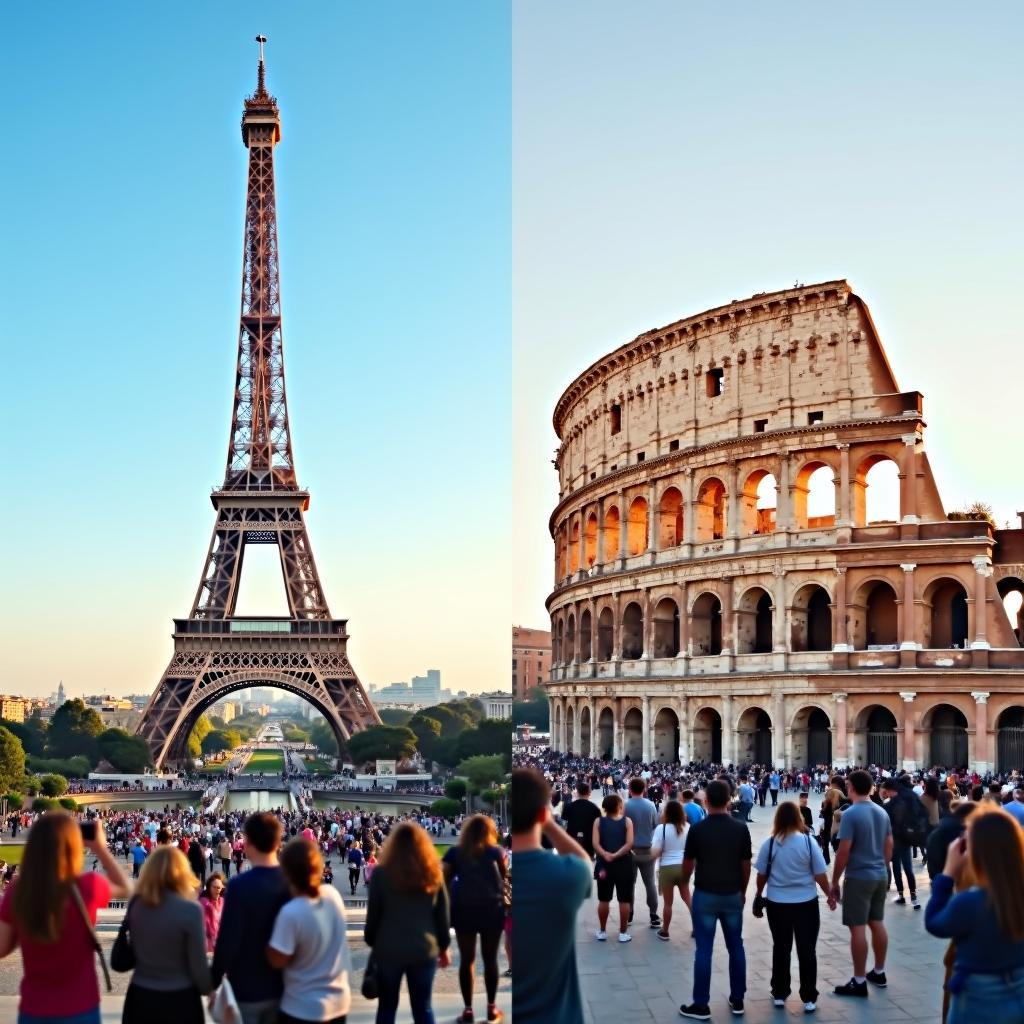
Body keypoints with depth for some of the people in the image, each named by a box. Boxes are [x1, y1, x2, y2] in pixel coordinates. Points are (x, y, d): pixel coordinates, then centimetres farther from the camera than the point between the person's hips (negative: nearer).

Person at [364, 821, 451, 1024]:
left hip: (389, 949, -2)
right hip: (424, 949, 2)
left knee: (387, 1007, 12)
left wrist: (371, 941, 11)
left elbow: (373, 914, -3)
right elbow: (443, 916, 4)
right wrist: (444, 947, 15)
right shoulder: (433, 873, 0)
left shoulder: (382, 873, -8)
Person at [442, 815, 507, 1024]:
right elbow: (504, 879, 8)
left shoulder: (455, 853, 4)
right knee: (490, 959, 8)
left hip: (463, 909, 1)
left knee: (466, 959, 5)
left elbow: (443, 880, -1)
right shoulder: (496, 852, 2)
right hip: (491, 909, -1)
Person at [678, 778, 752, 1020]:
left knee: (704, 950, 1)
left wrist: (684, 883, 19)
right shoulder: (741, 828, -5)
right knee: (736, 947, 14)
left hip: (705, 895, -2)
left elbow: (688, 863, -2)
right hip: (732, 895, 2)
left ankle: (701, 1005, 5)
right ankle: (737, 1000, 21)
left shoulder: (697, 829, -11)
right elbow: (746, 864, 2)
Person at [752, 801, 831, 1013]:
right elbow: (820, 875, -5)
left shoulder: (769, 844, -6)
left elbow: (761, 875, 2)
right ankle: (809, 998, 10)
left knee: (780, 949, 14)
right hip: (806, 903, -1)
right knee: (806, 950, 7)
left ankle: (779, 994, 22)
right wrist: (830, 895, 10)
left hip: (777, 904, 1)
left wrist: (758, 897, 18)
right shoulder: (808, 841, -10)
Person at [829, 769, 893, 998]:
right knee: (878, 924, 16)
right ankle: (879, 972, 26)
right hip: (880, 875, 7)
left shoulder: (850, 814, -16)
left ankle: (859, 982, 0)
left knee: (857, 928, -3)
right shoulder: (882, 812, 6)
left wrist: (834, 882, -10)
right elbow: (889, 846, 13)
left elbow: (843, 851, -18)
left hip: (859, 877, -7)